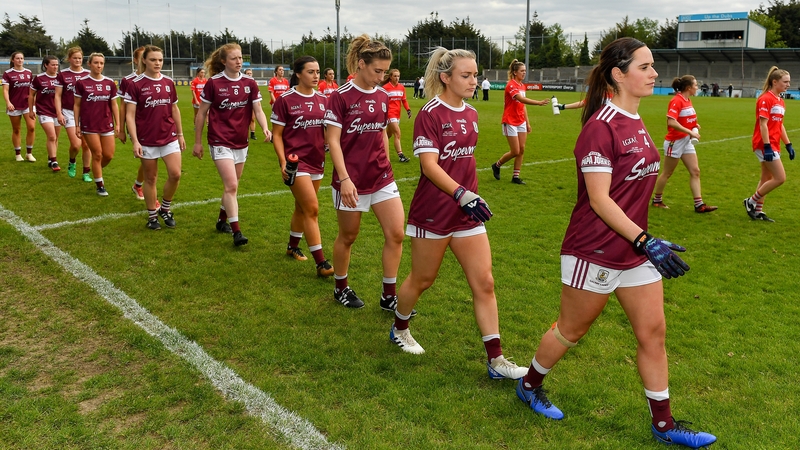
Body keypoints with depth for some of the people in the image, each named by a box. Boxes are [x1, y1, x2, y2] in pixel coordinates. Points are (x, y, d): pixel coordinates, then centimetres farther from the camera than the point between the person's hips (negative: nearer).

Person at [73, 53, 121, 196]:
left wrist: (117, 124, 5)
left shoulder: (110, 83, 4)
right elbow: (77, 105, 1)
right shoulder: (81, 83, -3)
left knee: (109, 155, 3)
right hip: (89, 125, -3)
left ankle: (97, 170, 36)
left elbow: (114, 105, 9)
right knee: (97, 155, 0)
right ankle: (100, 186, 14)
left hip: (107, 124, 3)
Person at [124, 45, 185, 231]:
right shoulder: (135, 84, -7)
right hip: (147, 140, -3)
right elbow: (130, 115, -8)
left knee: (175, 174, -6)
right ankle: (152, 216, 21)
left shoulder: (169, 82, 5)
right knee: (151, 179, 7)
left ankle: (165, 209, 17)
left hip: (169, 137, 3)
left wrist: (180, 134, 14)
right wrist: (135, 141, -15)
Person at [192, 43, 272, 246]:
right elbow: (202, 113, 0)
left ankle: (222, 220, 35)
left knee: (232, 186, 15)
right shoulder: (213, 83, -7)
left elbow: (258, 111, -1)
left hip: (241, 142, 5)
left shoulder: (249, 83, 2)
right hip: (220, 141, -4)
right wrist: (197, 142, 1)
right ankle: (236, 232, -12)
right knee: (231, 186, -14)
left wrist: (265, 129, -22)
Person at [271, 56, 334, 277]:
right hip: (296, 161, -5)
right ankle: (321, 264, -7)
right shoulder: (285, 100, -8)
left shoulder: (323, 99, 6)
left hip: (317, 161, 6)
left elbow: (329, 129, 13)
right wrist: (283, 162, -15)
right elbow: (277, 135, -5)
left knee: (302, 208, 16)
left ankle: (293, 246, 38)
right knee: (312, 209, -10)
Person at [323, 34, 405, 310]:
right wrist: (344, 179, -19)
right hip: (352, 180, -5)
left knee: (396, 234, -1)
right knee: (348, 236, 9)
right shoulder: (341, 97, -10)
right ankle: (341, 288, 31)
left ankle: (389, 296, 11)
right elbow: (333, 141, -12)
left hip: (382, 177, 5)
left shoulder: (382, 97, 7)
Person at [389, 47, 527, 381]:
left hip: (467, 211, 6)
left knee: (484, 283, 2)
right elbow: (429, 165, -22)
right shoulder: (430, 114, -13)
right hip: (434, 212, -6)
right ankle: (399, 329, 39)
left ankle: (495, 360, 10)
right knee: (422, 280, 11)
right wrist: (462, 194, -34)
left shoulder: (471, 114, 8)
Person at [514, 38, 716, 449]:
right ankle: (529, 385, 35)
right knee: (571, 330, 10)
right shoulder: (600, 126, -19)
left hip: (634, 247, 8)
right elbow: (599, 200, -22)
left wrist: (648, 242, 19)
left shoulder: (635, 123, 8)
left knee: (653, 333, 11)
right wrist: (646, 242, -24)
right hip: (594, 253, -8)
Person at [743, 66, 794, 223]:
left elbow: (780, 125, 20)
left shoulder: (780, 101, 14)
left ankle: (758, 211, 19)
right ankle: (751, 201, 3)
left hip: (773, 145, 9)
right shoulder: (765, 99, -14)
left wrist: (788, 144, 19)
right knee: (780, 178, -10)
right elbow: (763, 124, -18)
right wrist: (767, 147, -23)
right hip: (765, 145, -9)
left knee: (767, 179, 12)